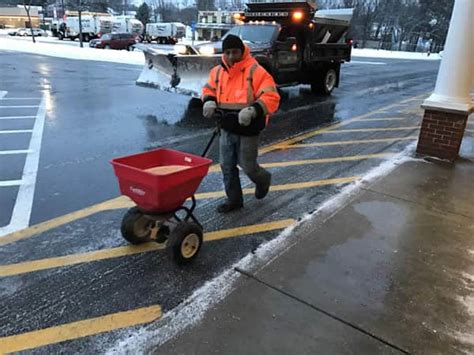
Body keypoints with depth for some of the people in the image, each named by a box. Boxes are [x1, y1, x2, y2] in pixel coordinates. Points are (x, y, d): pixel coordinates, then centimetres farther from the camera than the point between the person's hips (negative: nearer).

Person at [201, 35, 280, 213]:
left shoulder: (255, 71, -16)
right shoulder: (218, 71, 3)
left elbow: (271, 97, -20)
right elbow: (209, 89, 19)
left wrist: (253, 110, -36)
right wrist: (209, 101, -5)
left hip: (248, 131, -5)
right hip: (227, 129, 6)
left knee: (247, 166, 6)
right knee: (227, 166, 10)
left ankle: (263, 179, 41)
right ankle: (234, 199, 28)